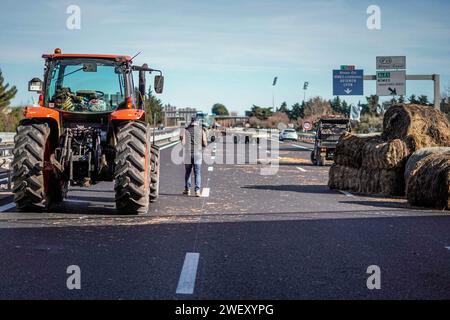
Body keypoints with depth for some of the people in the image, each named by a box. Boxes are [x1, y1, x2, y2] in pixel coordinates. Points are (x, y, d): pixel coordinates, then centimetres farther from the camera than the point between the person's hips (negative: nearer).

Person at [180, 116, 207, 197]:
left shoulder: (186, 130, 3)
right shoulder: (202, 130, 3)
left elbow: (183, 143, -5)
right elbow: (205, 144, -1)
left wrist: (181, 139, 16)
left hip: (188, 153, 1)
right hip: (198, 154, -1)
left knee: (187, 172, 14)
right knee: (197, 173, 3)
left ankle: (187, 190, 19)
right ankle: (197, 191, -7)